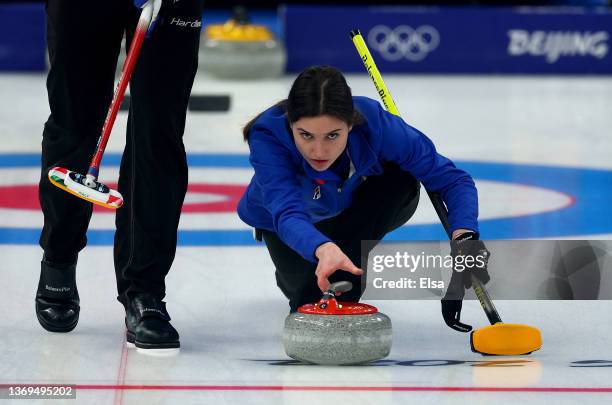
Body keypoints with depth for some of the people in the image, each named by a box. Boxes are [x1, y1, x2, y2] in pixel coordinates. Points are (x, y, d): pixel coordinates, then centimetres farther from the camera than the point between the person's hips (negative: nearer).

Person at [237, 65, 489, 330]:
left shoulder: (374, 123, -36)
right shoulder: (267, 136, -40)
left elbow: (452, 179, -31)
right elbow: (287, 214, -53)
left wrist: (464, 236, -51)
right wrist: (323, 249, -75)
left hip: (355, 205, 0)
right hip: (286, 222, 0)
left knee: (402, 180, -31)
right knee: (310, 296, -20)